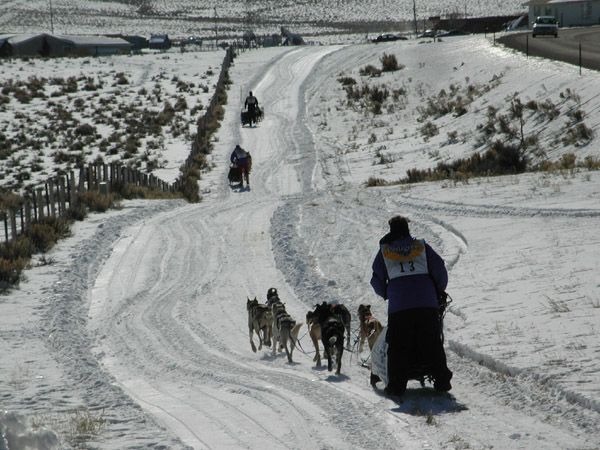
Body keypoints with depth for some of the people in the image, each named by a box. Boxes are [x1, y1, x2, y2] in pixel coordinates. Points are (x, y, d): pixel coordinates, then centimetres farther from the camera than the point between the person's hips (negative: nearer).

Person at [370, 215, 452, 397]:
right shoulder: (421, 246, 12)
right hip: (427, 304, 1)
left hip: (398, 306, -1)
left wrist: (386, 294, 31)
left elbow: (377, 280, 13)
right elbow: (439, 269, 8)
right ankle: (442, 380, 3)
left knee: (398, 347, 3)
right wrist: (440, 291, 24)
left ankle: (397, 384, -3)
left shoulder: (384, 251, 10)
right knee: (432, 344, 5)